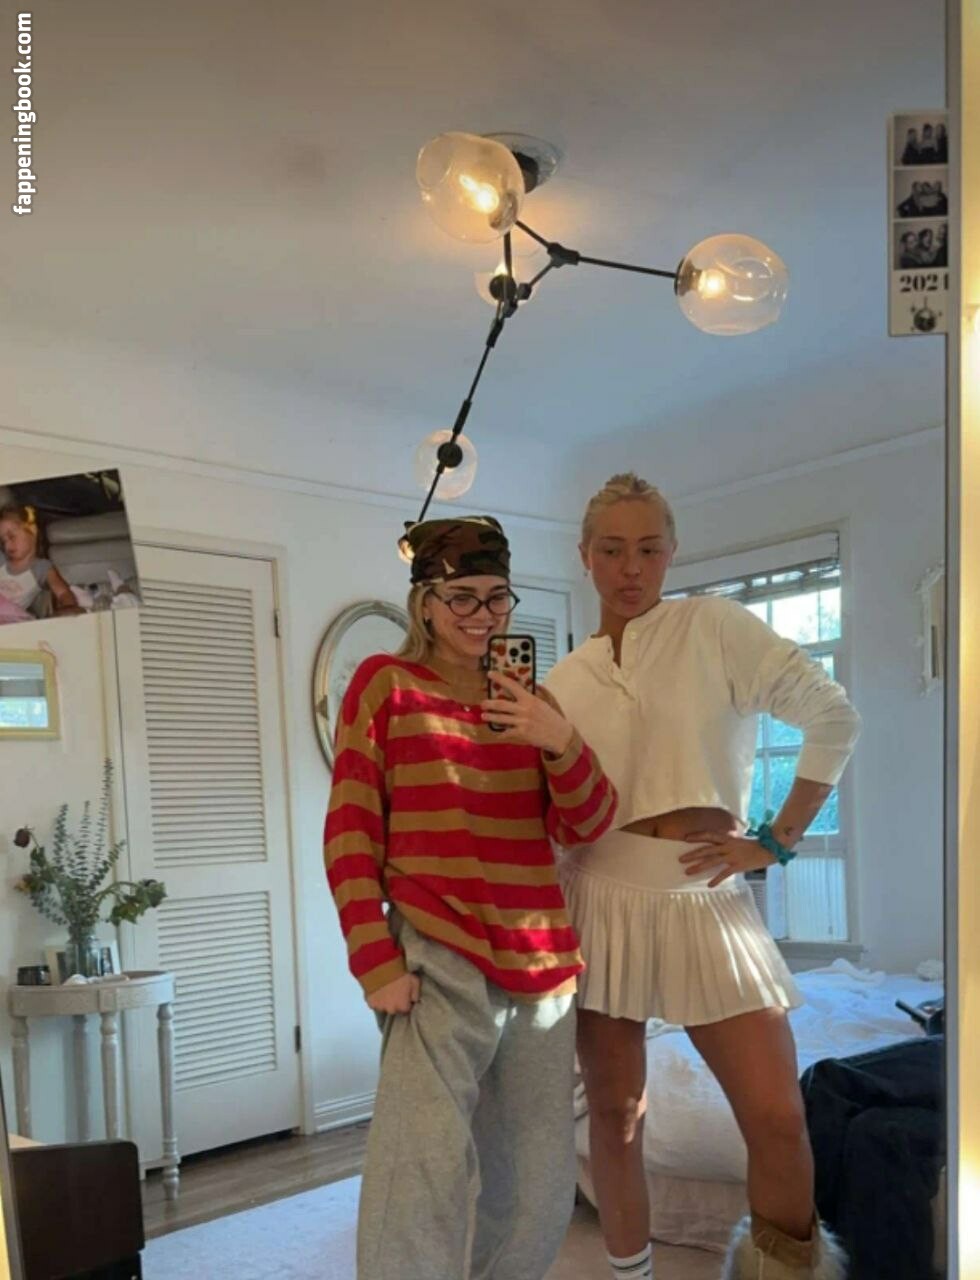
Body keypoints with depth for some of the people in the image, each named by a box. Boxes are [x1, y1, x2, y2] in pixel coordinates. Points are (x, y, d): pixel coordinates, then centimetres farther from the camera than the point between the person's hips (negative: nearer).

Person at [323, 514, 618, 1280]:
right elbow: (350, 830, -3)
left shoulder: (527, 700, 13)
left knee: (537, 1187, 13)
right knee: (429, 1159, -20)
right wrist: (375, 959, -11)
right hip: (439, 956, -5)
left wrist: (562, 742, -14)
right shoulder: (386, 682, 1)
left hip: (540, 960, 5)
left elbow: (588, 825, 5)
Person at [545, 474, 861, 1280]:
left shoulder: (713, 627, -3)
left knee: (780, 1120, -6)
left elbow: (833, 717, -5)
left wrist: (777, 841, -7)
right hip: (602, 901, 3)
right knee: (615, 1113, 11)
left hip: (706, 900, -2)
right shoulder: (563, 681, 7)